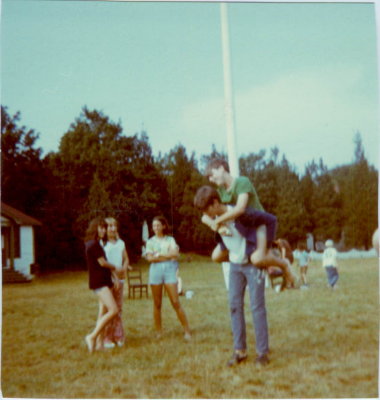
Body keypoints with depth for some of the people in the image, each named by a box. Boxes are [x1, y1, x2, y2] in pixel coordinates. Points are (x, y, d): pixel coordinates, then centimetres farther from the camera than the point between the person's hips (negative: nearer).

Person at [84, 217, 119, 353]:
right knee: (113, 310, -15)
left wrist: (114, 277, 8)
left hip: (103, 282, 10)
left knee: (103, 312, 9)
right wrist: (115, 268, 4)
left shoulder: (95, 244, 17)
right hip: (99, 282, -10)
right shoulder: (94, 244, -14)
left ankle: (99, 342, 11)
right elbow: (102, 263, -15)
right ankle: (92, 337, -11)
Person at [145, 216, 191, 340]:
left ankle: (187, 331, -2)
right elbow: (150, 258, -3)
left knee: (176, 302, -7)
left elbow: (176, 253, -6)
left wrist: (159, 254, -5)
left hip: (169, 270, -1)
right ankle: (158, 332, 11)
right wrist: (167, 256, -5)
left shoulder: (170, 240, 10)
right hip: (155, 271, 1)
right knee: (157, 304, 3)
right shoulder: (151, 241, 11)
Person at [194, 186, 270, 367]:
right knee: (235, 305, 4)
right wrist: (222, 247, 7)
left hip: (253, 263, -6)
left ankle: (262, 352, 5)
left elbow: (271, 220, -15)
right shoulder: (215, 219, -1)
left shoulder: (241, 214, -23)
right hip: (235, 265, 7)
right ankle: (239, 350, 12)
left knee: (257, 306, -4)